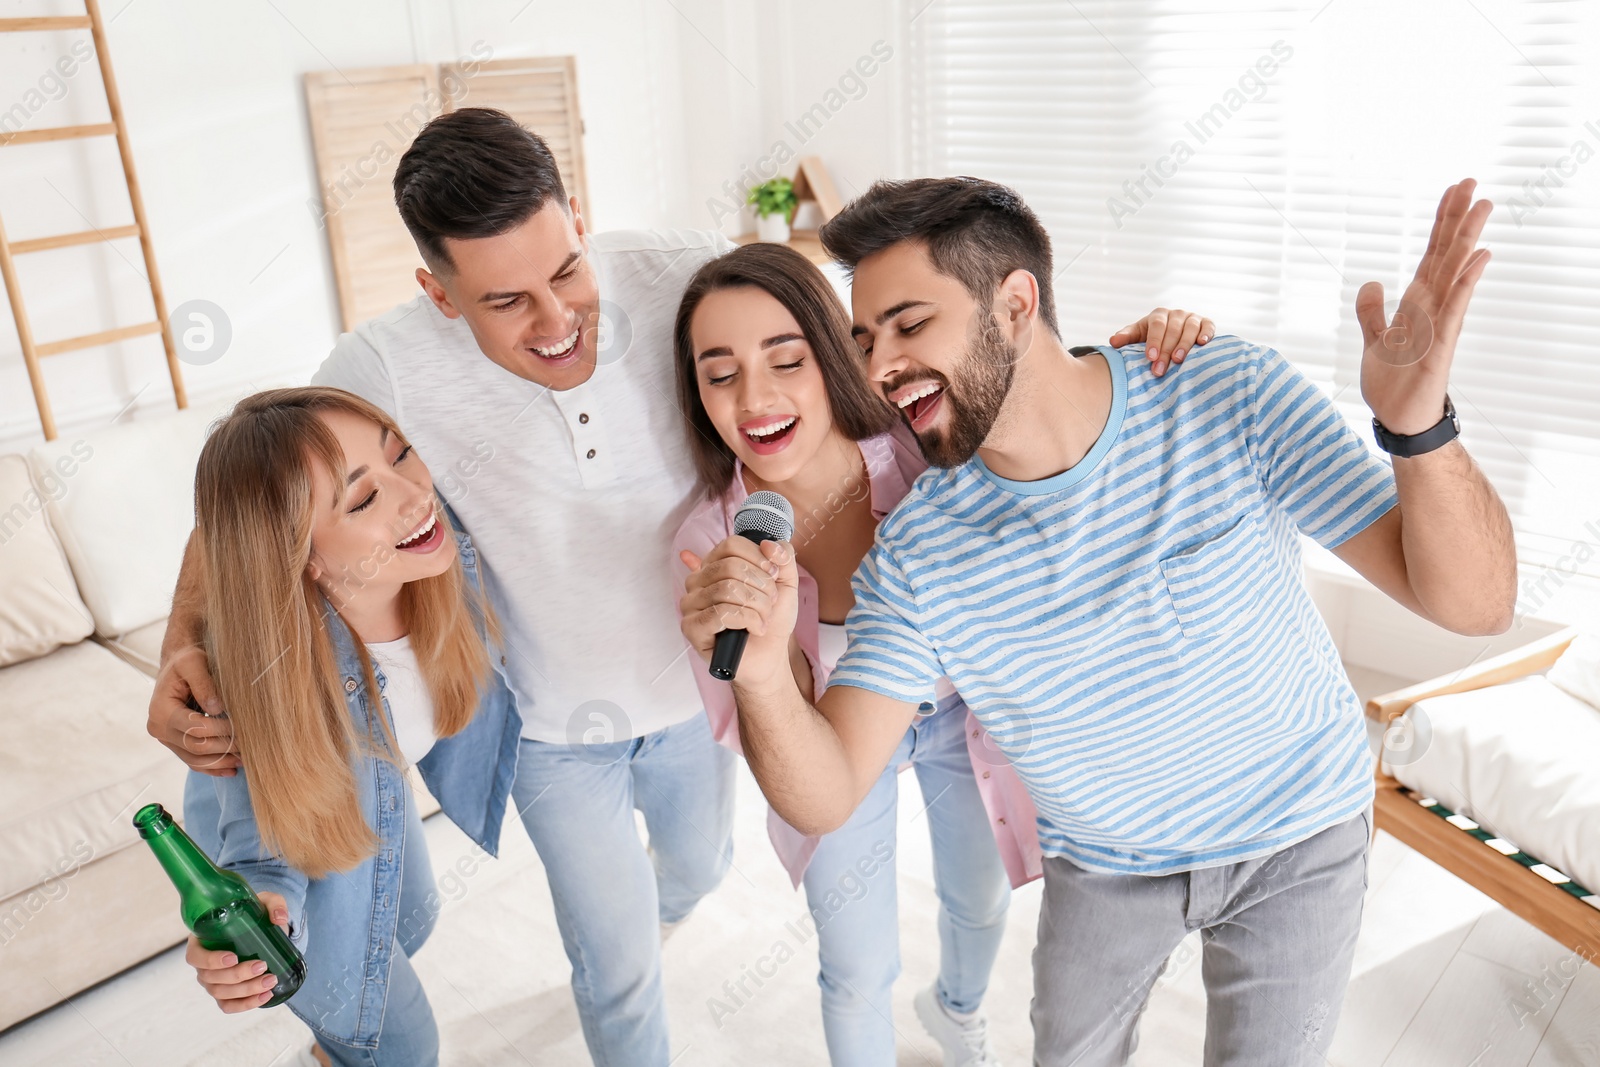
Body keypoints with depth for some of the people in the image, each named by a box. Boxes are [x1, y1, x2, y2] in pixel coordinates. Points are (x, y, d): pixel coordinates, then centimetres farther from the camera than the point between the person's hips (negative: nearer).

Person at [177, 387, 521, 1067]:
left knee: (411, 923, 33)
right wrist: (255, 919, -47)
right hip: (301, 862, -5)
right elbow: (264, 856, -28)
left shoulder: (448, 551, -29)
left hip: (382, 800, 5)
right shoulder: (268, 674, -42)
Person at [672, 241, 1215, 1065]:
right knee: (859, 974, 16)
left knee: (980, 900, 29)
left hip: (964, 710, 2)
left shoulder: (926, 447, -32)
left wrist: (1151, 355, -38)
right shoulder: (711, 544, -29)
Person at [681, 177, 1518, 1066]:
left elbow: (1472, 605, -26)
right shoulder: (914, 553, -22)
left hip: (1294, 836, -1)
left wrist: (1418, 427, -47)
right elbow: (825, 798, -23)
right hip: (1102, 858, 2)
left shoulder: (1230, 399, -26)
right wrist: (763, 672, -45)